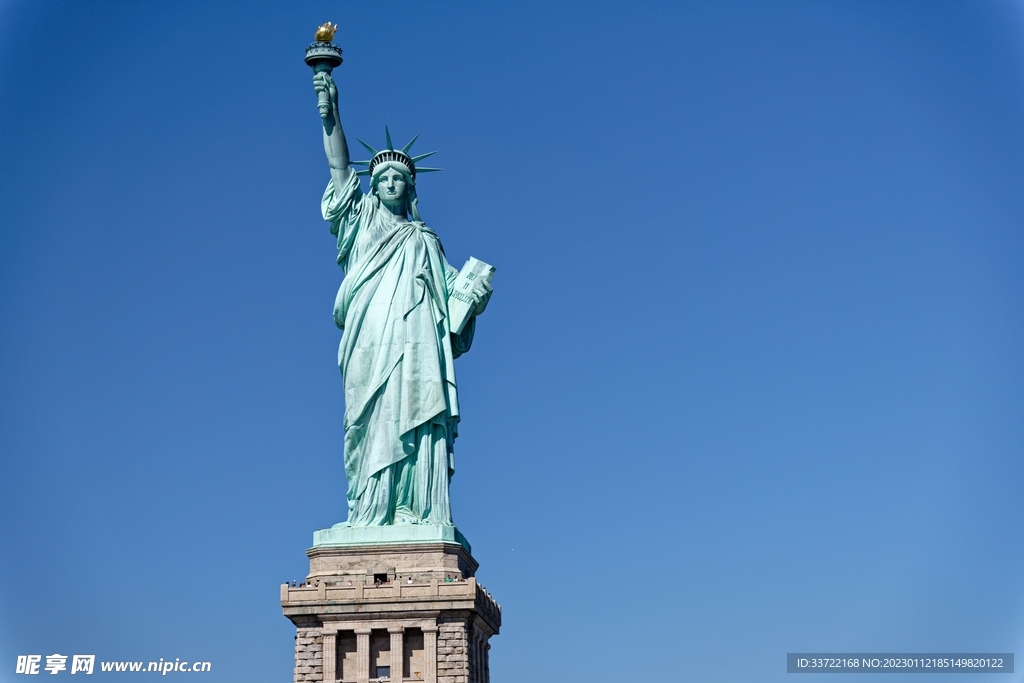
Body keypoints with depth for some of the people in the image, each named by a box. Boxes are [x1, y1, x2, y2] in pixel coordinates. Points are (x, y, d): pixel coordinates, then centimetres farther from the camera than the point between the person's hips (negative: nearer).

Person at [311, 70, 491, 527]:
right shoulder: (362, 222, 24)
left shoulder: (425, 241, 29)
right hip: (371, 348, -2)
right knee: (375, 429, -13)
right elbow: (339, 166, 13)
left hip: (418, 348, 2)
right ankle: (369, 517, -19)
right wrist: (330, 111, 3)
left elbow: (450, 292, 21)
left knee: (418, 432, -11)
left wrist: (474, 299, -2)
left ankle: (419, 518, -19)